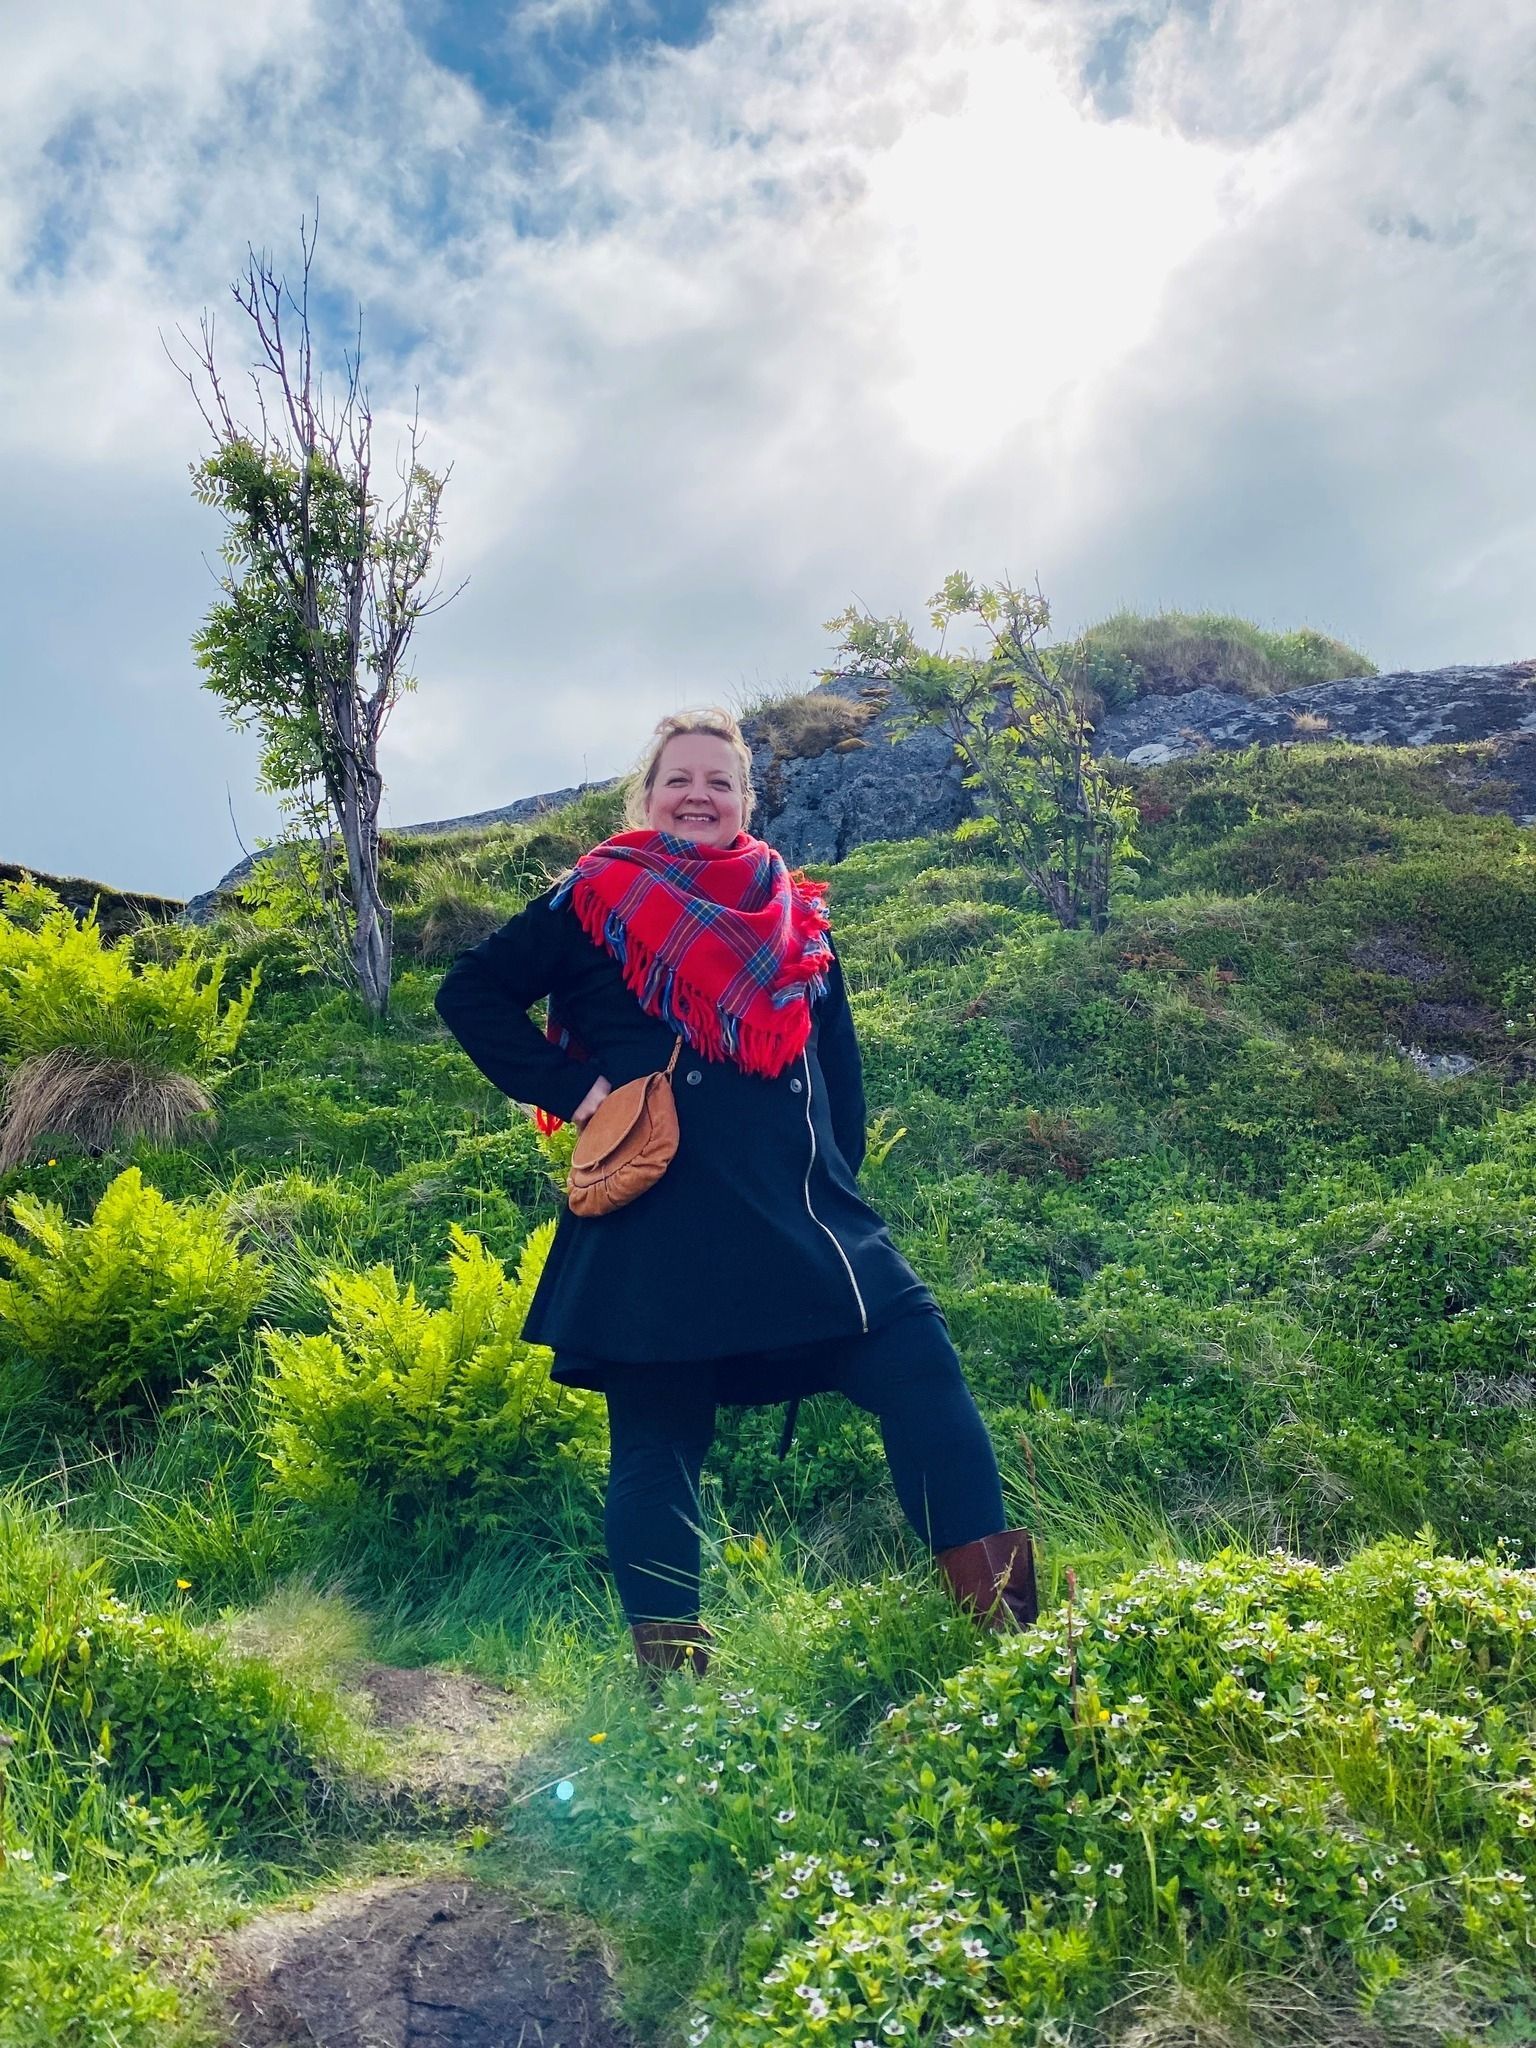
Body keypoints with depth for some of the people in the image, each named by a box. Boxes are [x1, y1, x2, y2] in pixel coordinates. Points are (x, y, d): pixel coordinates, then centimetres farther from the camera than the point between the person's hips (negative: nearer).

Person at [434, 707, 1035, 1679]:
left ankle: (1002, 1607, 1)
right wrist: (570, 1088, -5)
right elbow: (470, 992, 5)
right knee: (658, 1434, 2)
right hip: (659, 1221, -3)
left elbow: (840, 1068, 21)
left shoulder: (797, 917, 17)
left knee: (920, 1360, -6)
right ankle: (669, 1661, 14)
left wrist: (842, 1182, 13)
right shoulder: (595, 902, 6)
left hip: (803, 1205, 4)